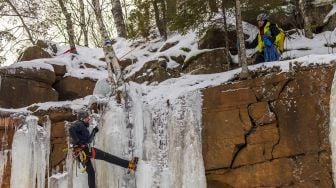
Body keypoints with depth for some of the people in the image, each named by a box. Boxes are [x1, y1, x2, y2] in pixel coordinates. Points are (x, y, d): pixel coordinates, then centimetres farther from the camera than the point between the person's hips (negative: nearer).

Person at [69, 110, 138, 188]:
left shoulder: (81, 126, 29)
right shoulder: (79, 124, -2)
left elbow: (88, 140, 32)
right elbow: (71, 129, -25)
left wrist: (94, 132, 27)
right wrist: (77, 141, -22)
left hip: (79, 154, 10)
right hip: (84, 149, -10)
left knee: (90, 172, 15)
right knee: (106, 156, -11)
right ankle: (128, 164, -14)